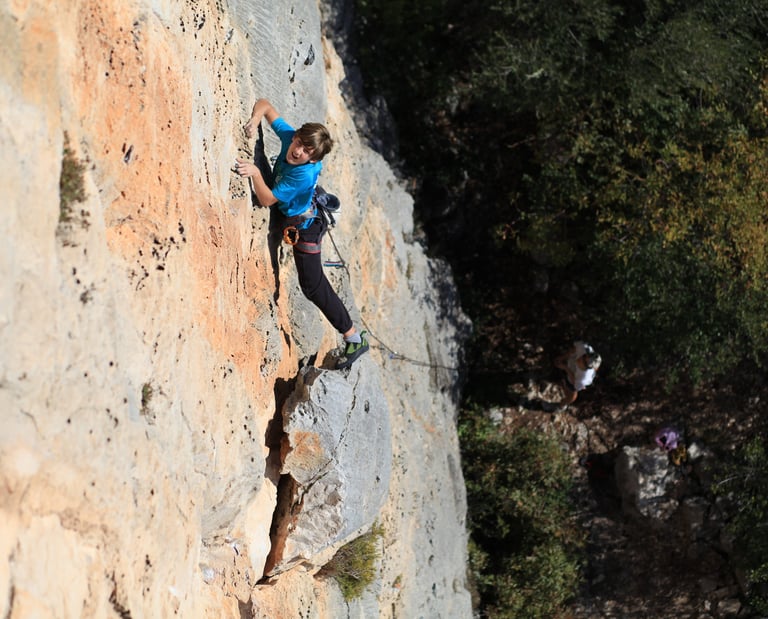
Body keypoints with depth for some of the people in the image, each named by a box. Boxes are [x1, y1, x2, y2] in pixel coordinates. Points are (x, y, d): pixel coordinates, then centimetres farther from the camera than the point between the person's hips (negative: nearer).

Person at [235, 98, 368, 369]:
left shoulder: (304, 175, -39)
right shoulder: (288, 135, -20)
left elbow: (267, 199, -34)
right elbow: (265, 105, -8)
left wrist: (255, 173, -44)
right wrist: (255, 120, -28)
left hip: (303, 225, -7)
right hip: (293, 217, 7)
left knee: (313, 286, -2)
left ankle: (354, 338, 5)